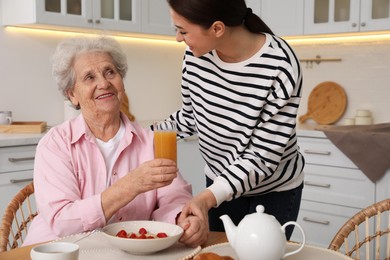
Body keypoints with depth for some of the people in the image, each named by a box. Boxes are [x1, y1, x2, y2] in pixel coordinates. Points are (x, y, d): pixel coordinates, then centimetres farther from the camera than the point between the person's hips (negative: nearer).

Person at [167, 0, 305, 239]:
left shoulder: (280, 69, -31)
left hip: (274, 192, -5)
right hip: (221, 182, 5)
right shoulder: (196, 52, -15)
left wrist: (209, 197, -39)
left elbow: (262, 157, -29)